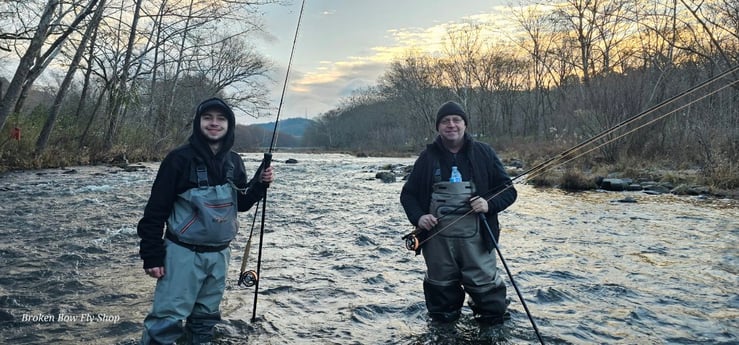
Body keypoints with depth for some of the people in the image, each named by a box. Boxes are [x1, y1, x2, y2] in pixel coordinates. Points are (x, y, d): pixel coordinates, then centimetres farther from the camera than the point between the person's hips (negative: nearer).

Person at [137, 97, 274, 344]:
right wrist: (152, 255, -12)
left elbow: (241, 203, 14)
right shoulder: (180, 158, -13)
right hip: (183, 252, -5)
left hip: (219, 254, 5)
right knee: (168, 319, -6)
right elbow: (156, 208, -11)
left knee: (206, 317, 18)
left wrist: (260, 183, -4)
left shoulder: (234, 162, 3)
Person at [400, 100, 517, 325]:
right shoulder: (428, 157, 7)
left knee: (485, 287, 0)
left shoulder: (483, 153, 4)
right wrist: (418, 216, -7)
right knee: (440, 286, 13)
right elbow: (408, 193, 13)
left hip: (475, 237, -1)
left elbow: (508, 190, 6)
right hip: (437, 237, 2)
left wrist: (490, 204, -14)